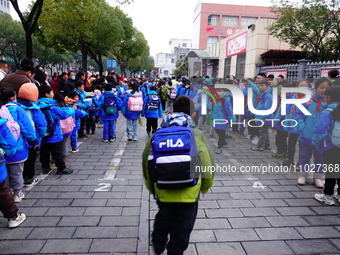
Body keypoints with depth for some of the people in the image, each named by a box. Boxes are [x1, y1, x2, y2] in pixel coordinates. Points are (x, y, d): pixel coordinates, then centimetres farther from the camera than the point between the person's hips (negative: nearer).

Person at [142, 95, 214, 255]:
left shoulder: (158, 134, -1)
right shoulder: (197, 134, -6)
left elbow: (146, 163, 2)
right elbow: (207, 163, -4)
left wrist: (151, 187, 17)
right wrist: (205, 186, 14)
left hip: (163, 192, 3)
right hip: (189, 192, -2)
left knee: (163, 219, 29)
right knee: (182, 229, 18)